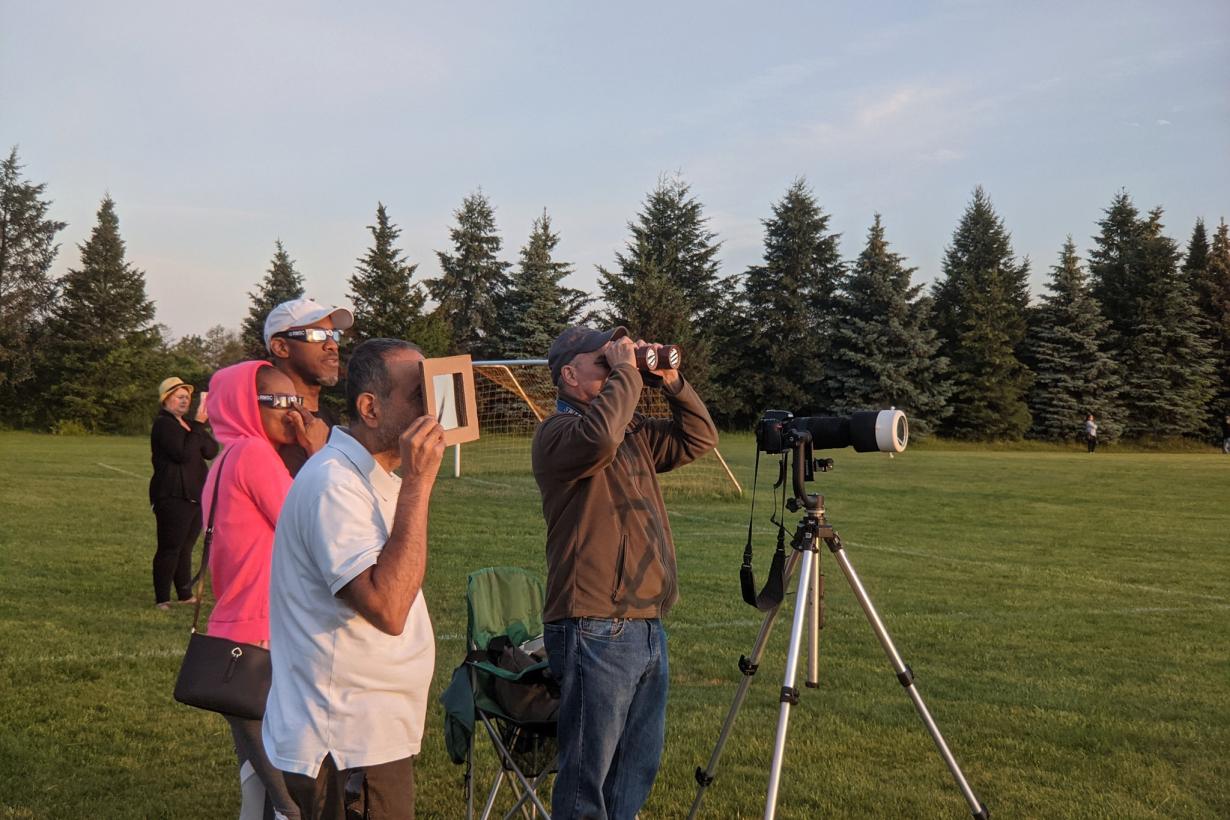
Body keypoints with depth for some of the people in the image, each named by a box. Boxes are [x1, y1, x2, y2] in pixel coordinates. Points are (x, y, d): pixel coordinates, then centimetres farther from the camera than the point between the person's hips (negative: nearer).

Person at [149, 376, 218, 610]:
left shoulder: (188, 423, 20)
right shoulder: (163, 424, -8)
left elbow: (212, 451, 7)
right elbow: (184, 453, -21)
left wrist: (201, 426, -7)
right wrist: (198, 425, -18)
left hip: (195, 497, 9)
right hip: (173, 497, -8)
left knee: (185, 548, 13)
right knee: (169, 549, -6)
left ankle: (185, 595, 20)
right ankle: (162, 599, 0)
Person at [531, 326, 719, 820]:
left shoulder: (635, 432, 16)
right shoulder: (557, 433, -10)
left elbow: (700, 439, 19)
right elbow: (598, 438, -31)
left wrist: (672, 382, 6)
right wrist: (625, 373, -18)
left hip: (648, 627, 9)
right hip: (595, 631, -8)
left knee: (638, 768, 18)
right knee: (588, 772, -1)